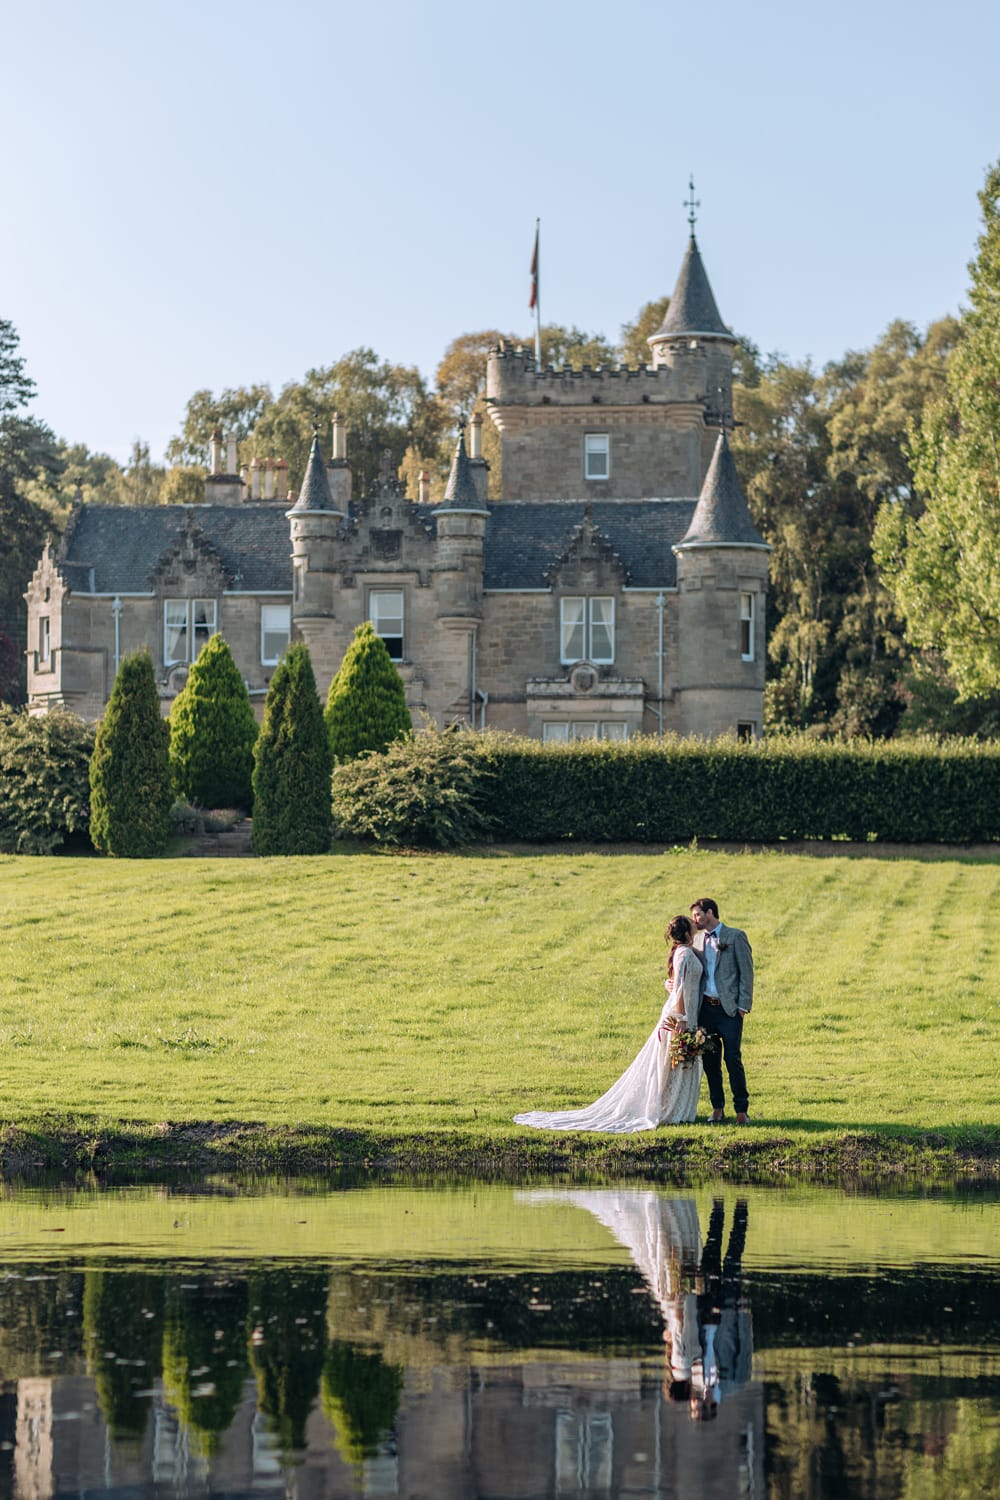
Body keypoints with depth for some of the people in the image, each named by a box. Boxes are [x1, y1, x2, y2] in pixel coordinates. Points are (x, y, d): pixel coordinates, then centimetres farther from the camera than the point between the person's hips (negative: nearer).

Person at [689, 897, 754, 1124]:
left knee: (733, 1059, -7)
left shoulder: (735, 937, -1)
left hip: (729, 1009, -5)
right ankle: (717, 1108, 13)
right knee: (710, 1061, 5)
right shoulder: (697, 939, 15)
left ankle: (741, 1110, -2)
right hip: (705, 1008, 5)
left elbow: (746, 972, -3)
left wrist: (743, 1006, -9)